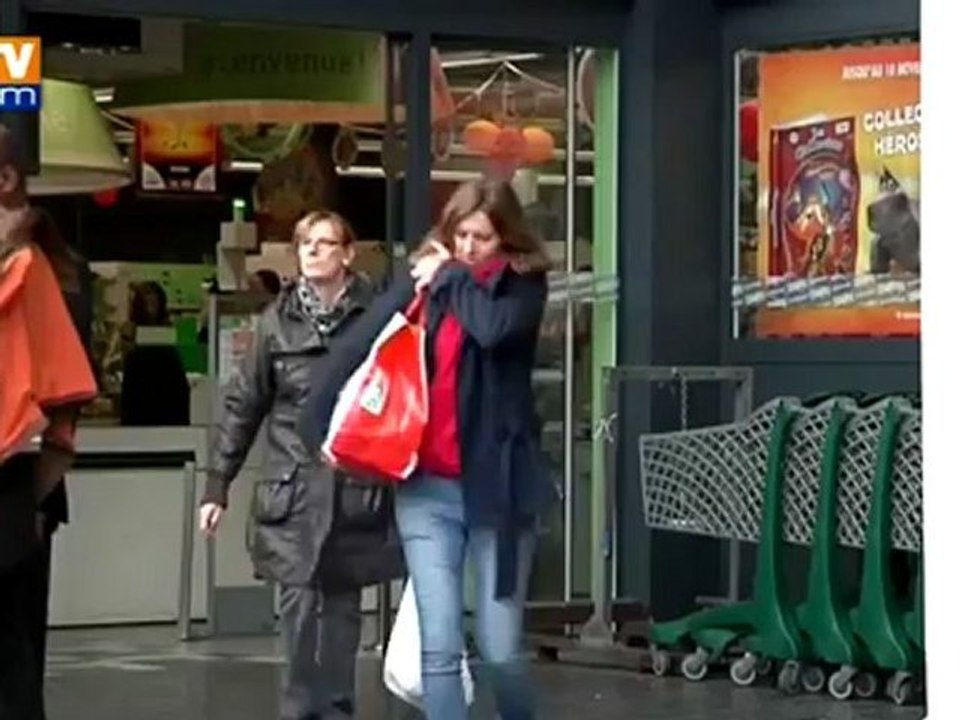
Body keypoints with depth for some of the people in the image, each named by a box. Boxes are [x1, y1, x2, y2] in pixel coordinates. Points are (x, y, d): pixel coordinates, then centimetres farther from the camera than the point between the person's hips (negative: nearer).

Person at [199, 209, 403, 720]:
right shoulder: (278, 320, 5)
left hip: (357, 489, -1)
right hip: (293, 489, 1)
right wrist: (217, 484, 7)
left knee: (342, 604, 7)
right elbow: (243, 405, 9)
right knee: (298, 601, -5)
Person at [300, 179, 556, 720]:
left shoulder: (524, 284, 2)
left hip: (496, 485, -2)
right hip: (427, 488, 2)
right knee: (440, 648, -4)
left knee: (501, 650, 2)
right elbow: (359, 348, 4)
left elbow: (496, 328, -20)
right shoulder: (423, 278, 7)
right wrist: (322, 424, -4)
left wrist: (450, 280, -7)